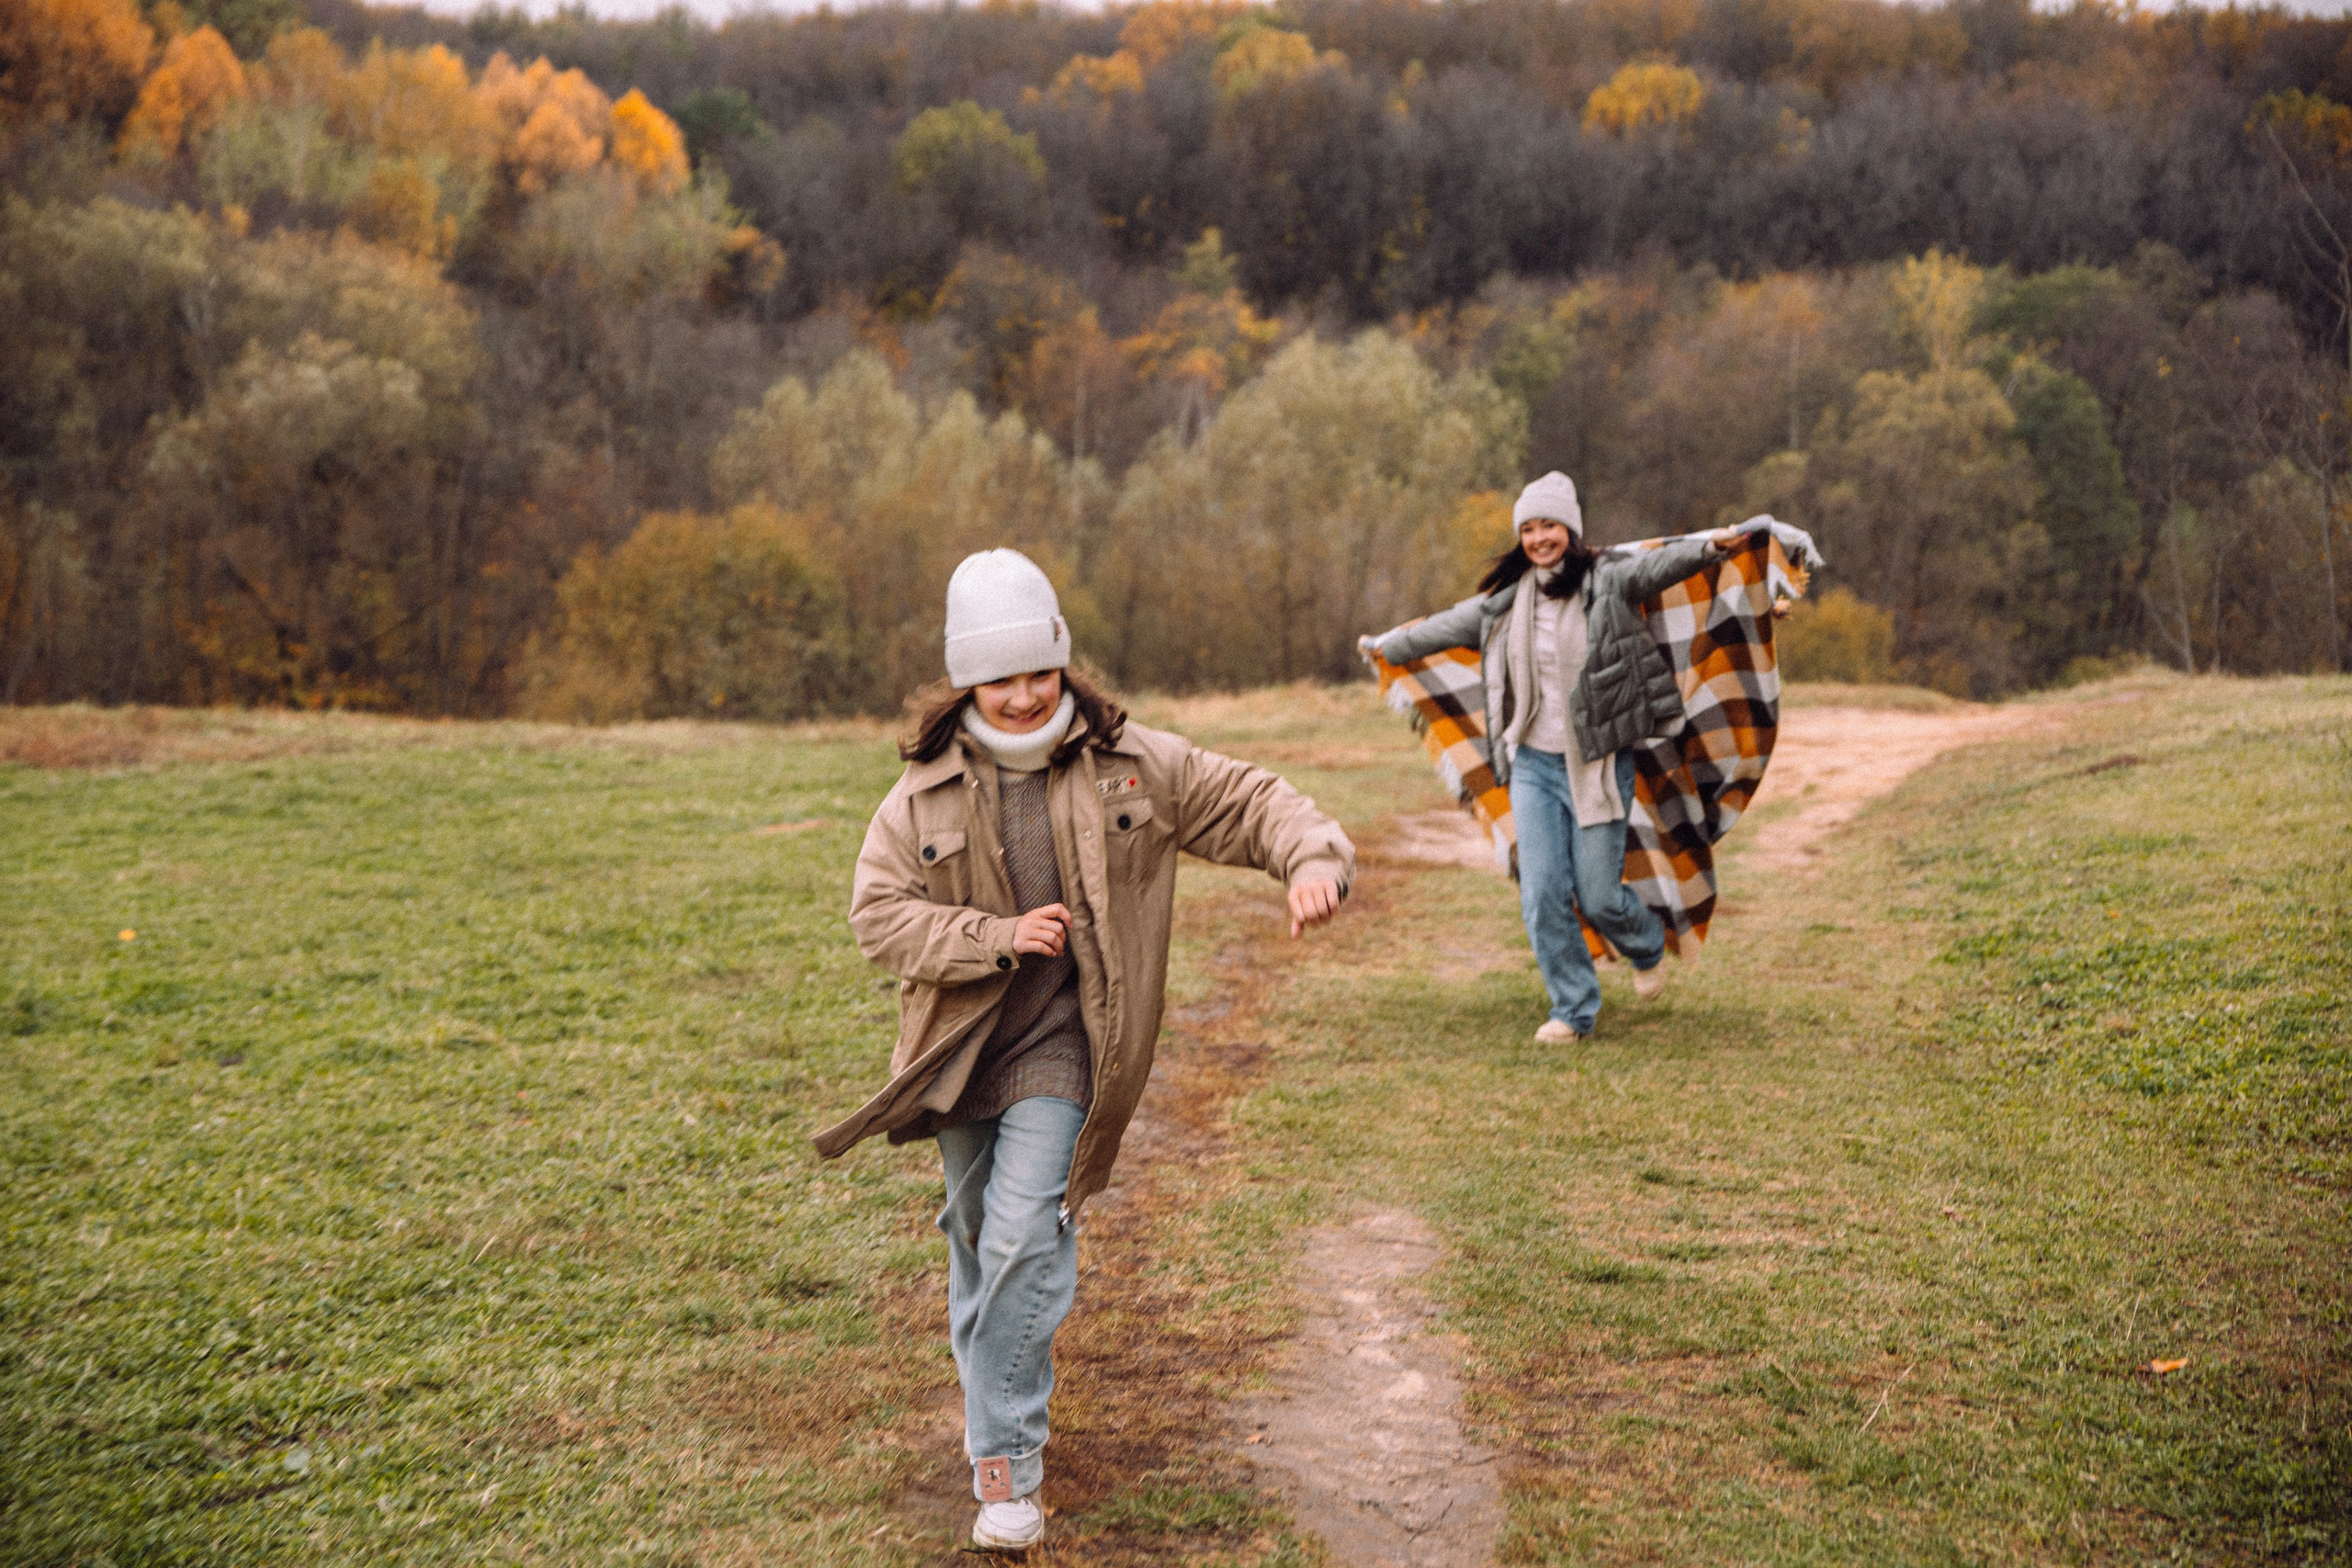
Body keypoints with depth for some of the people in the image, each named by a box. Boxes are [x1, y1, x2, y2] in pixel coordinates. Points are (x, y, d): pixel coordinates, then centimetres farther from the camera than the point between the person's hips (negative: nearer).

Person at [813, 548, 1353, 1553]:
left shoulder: (1131, 764, -6)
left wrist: (1314, 859, -22)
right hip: (961, 1052, 3)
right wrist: (999, 936, -18)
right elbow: (877, 913, -6)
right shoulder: (926, 792, -5)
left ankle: (1006, 1464, -4)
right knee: (975, 1240, 17)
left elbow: (1250, 803, -1)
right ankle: (999, 1397, 42)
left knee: (1023, 1240, -15)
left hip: (1060, 1053, -3)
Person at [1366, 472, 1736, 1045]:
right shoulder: (1504, 601, 8)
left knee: (1598, 896, 0)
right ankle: (1574, 1009, 15)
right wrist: (1387, 647, 37)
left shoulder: (1607, 581, -4)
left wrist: (1711, 543, -41)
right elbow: (1445, 627, 23)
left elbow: (1661, 565, -22)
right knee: (1542, 895, -2)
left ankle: (1648, 945, 35)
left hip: (1597, 764, -4)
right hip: (1533, 765, 4)